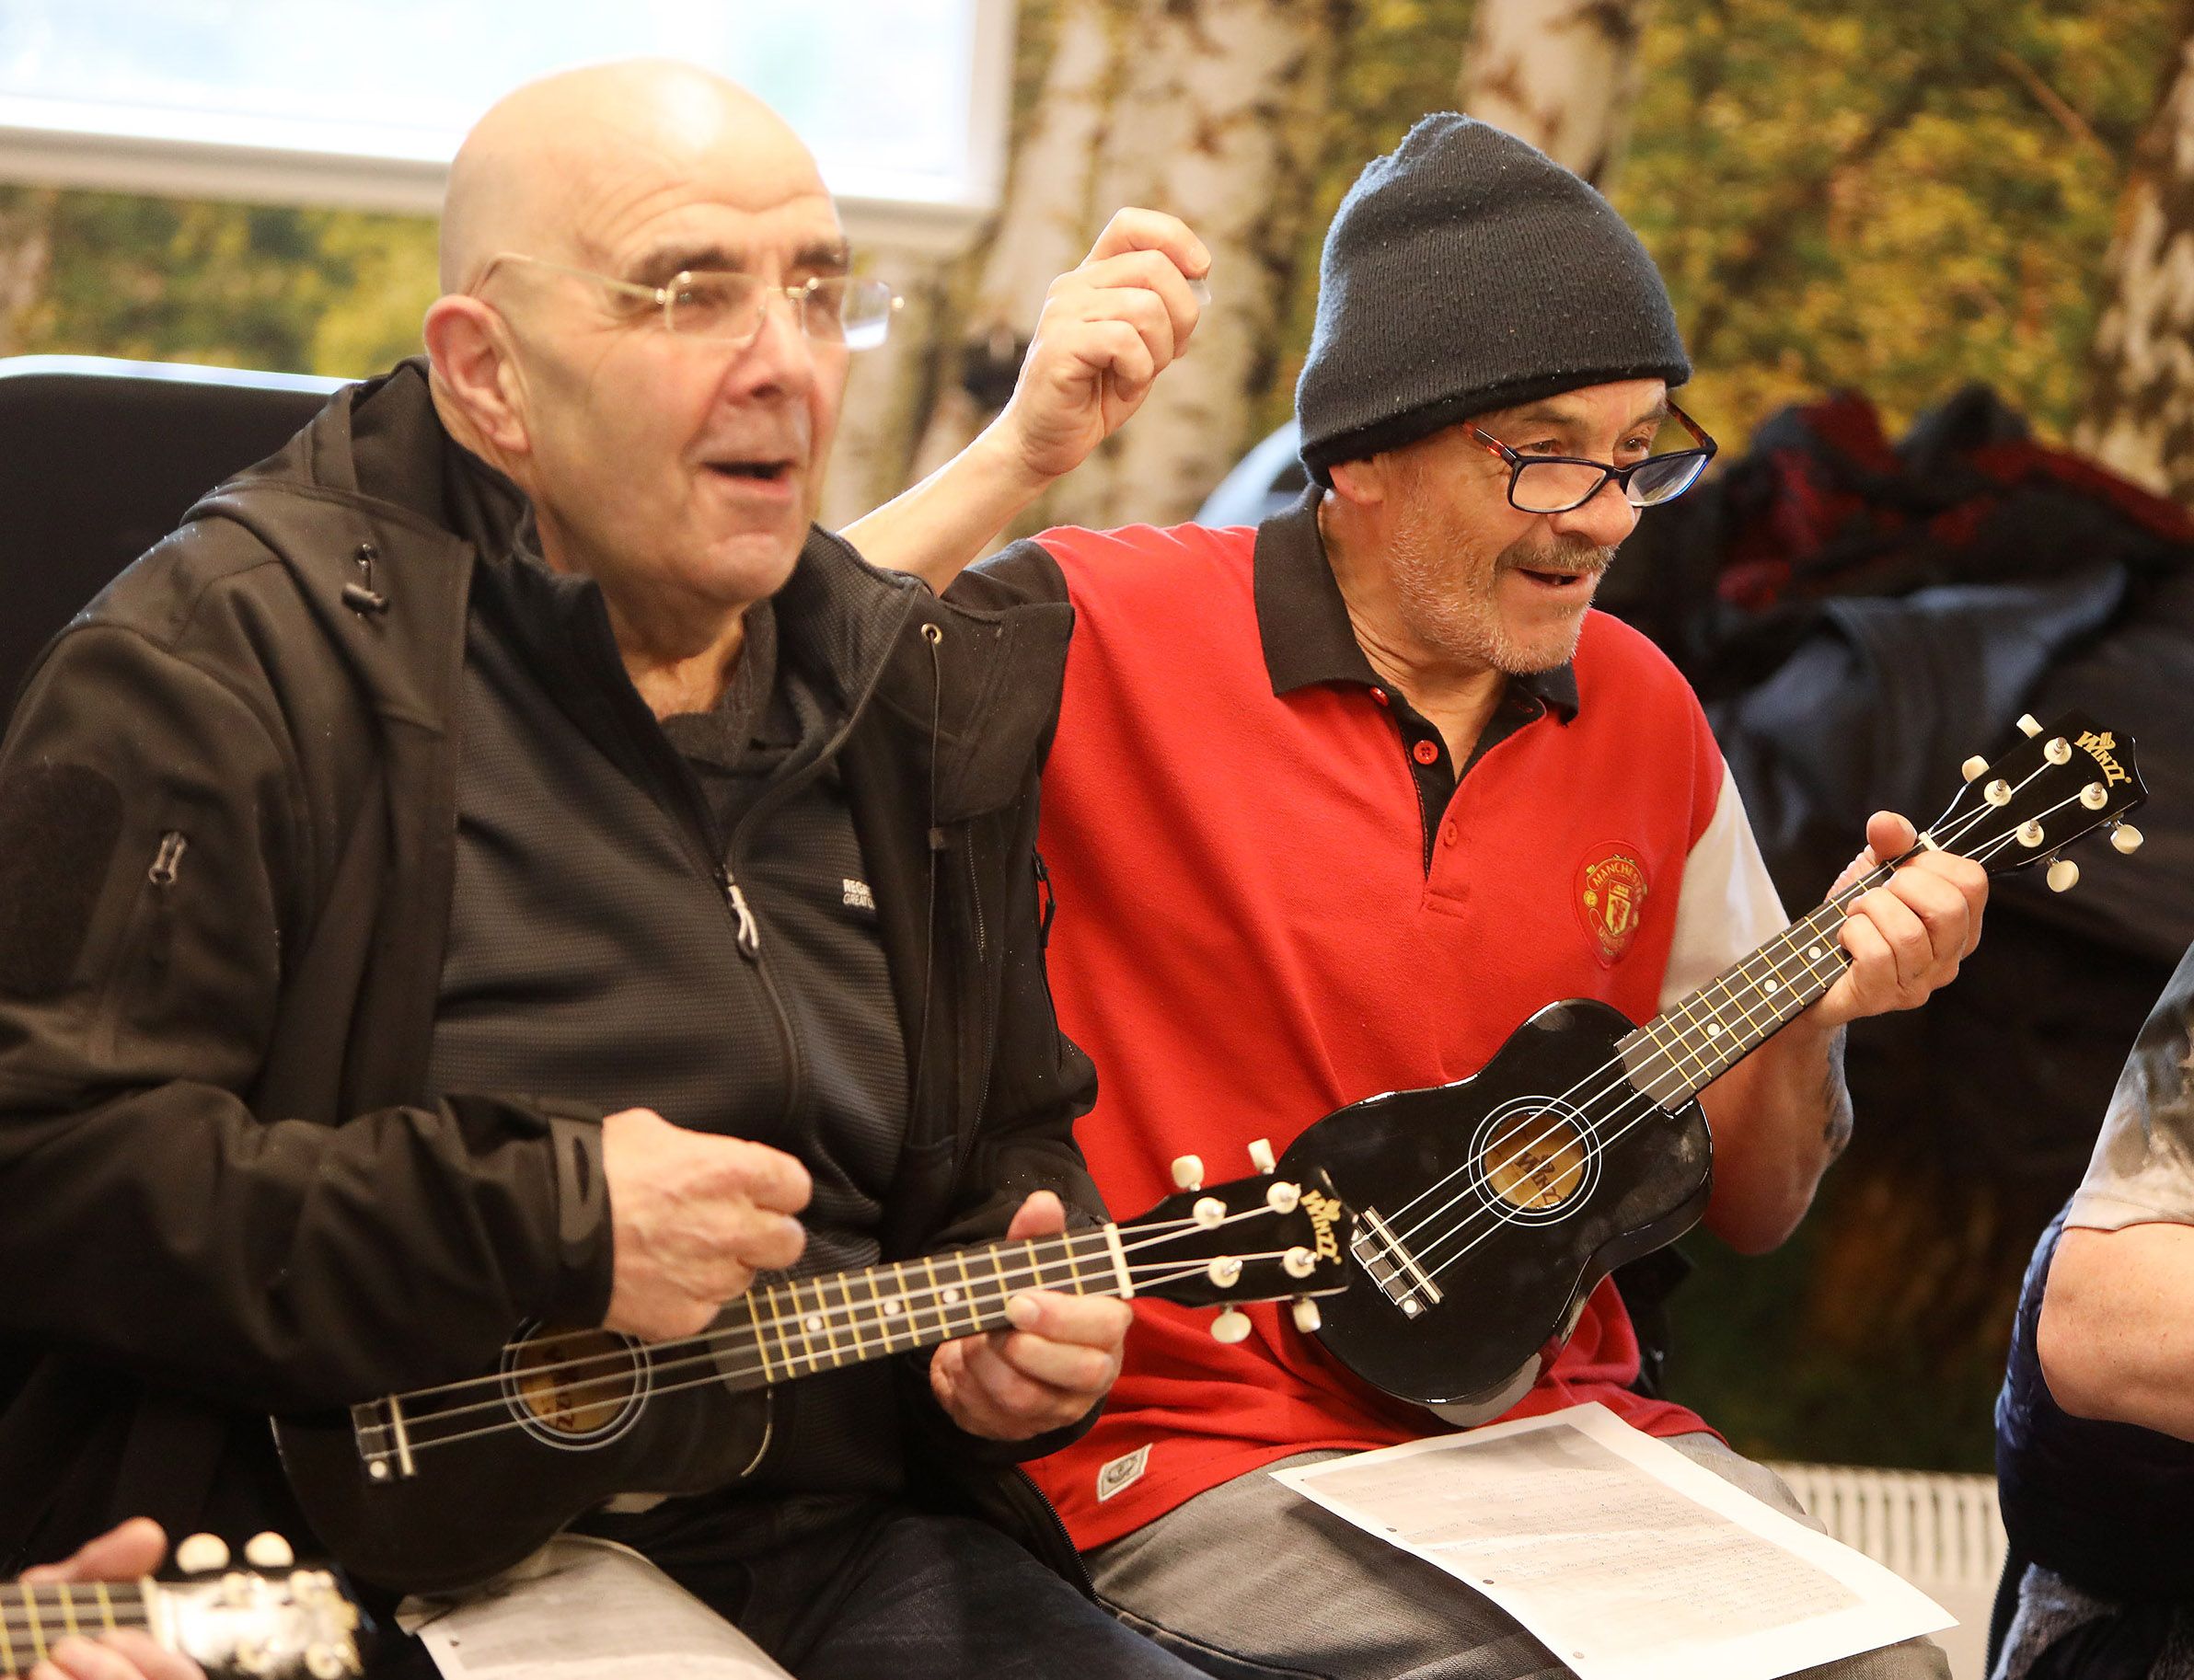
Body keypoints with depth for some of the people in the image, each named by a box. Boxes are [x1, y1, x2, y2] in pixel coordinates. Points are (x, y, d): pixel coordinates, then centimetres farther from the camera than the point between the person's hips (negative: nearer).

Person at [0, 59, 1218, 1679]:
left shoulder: (919, 694, 14)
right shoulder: (225, 652, -7)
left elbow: (1012, 1135, 27)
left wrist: (1028, 1300, 4)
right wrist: (539, 1225, -17)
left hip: (835, 1536, 6)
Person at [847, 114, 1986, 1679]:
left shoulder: (1642, 713, 9)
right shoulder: (1103, 634, -8)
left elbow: (1745, 1206, 15)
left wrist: (1811, 1018, -5)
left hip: (1562, 1419, 6)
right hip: (1212, 1453, -5)